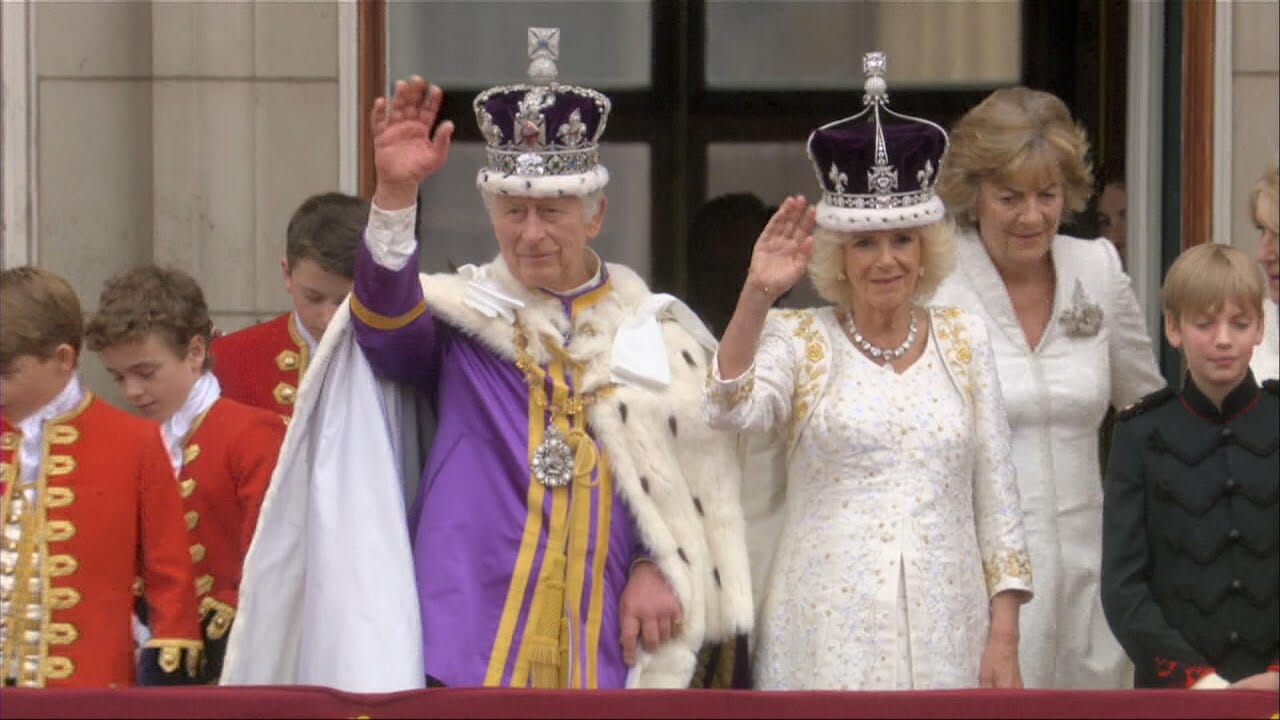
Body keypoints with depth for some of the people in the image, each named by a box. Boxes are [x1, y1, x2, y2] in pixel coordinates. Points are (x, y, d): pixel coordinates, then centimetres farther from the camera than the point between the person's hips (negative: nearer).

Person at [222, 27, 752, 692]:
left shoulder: (657, 332, 12)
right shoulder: (459, 317, 5)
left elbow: (698, 478, 13)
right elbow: (385, 319, -17)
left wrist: (660, 567, -2)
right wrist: (395, 197, -32)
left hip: (604, 649, 2)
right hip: (469, 637, -2)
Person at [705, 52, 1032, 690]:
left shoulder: (963, 339, 10)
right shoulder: (799, 342, 3)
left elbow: (995, 495, 9)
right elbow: (731, 410, -17)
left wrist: (1004, 637, 3)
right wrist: (757, 294, -27)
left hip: (944, 631, 2)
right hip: (830, 636, -2)